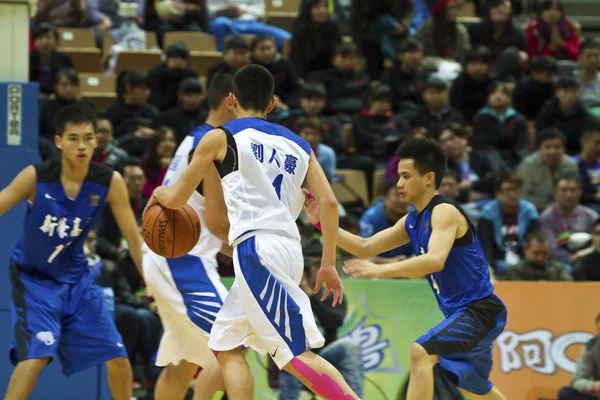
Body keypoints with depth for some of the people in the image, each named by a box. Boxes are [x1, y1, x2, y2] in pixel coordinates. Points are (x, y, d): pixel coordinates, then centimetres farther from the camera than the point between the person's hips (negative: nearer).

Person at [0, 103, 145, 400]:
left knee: (118, 358, 3)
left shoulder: (110, 183, -14)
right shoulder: (36, 178, -21)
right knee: (37, 355, -24)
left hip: (75, 278, 4)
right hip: (34, 279, -4)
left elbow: (135, 240, -7)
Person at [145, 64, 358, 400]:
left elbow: (176, 199, 11)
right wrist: (329, 264, 14)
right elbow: (329, 202, 9)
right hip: (289, 249, 7)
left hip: (258, 251, -7)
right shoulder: (298, 145, 20)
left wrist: (159, 193, 34)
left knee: (297, 354, -12)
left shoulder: (221, 137, 6)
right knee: (226, 346, 17)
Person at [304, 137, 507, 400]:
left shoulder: (445, 211, -17)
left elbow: (435, 260, -34)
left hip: (480, 310, -11)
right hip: (461, 312, 11)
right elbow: (366, 248, 13)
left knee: (421, 353, -29)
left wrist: (380, 270, -39)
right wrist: (322, 223, 2)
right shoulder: (412, 222, 11)